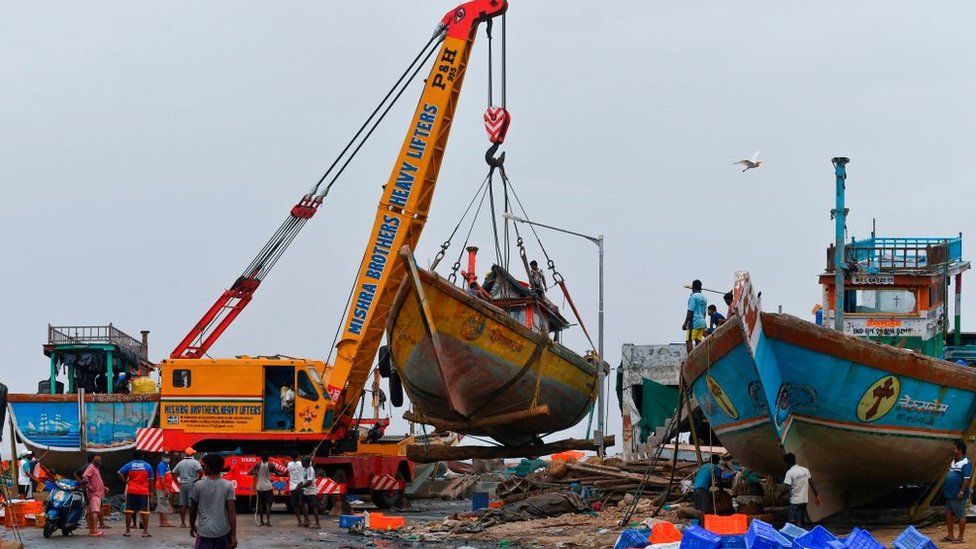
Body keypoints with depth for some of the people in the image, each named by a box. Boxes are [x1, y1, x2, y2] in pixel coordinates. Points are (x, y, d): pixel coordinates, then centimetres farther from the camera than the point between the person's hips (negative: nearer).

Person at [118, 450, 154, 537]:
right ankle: (145, 531, -3)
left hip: (131, 491, 1)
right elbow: (151, 480, 6)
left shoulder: (129, 465, 3)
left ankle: (127, 531, 7)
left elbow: (119, 473, -7)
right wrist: (151, 491, 14)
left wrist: (125, 481, 4)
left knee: (129, 511, 6)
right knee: (144, 511, 1)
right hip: (144, 491, -1)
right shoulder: (148, 466, 3)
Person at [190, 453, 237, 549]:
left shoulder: (199, 485, -4)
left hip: (205, 531, -2)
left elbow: (193, 509, 6)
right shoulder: (228, 486, -4)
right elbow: (231, 511, -8)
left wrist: (192, 526, 23)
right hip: (224, 531, 2)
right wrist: (234, 535, -6)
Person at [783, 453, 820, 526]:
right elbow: (812, 484, 8)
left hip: (795, 501, -6)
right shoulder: (805, 470, 5)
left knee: (795, 523, -1)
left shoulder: (789, 472, -13)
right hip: (805, 500, 6)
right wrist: (816, 495, 15)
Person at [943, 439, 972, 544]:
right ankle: (950, 535, 20)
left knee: (960, 515, -1)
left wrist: (962, 492, -24)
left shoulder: (965, 463, -15)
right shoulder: (953, 461, 15)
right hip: (949, 494, 10)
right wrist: (945, 489, 19)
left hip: (958, 495, -10)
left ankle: (960, 537, 4)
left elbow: (967, 479, -21)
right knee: (948, 514, 12)